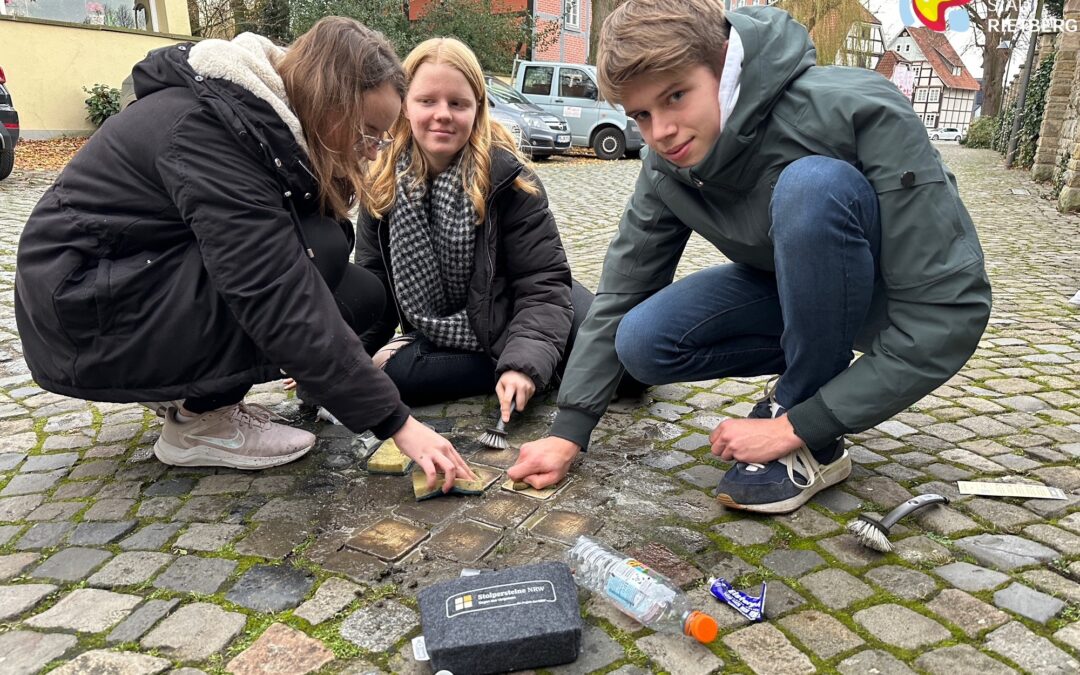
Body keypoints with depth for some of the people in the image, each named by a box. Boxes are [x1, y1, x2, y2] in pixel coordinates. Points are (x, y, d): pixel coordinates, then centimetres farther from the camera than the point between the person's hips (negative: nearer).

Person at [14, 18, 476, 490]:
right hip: (86, 317, -9)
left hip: (154, 283, 9)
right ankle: (200, 422, -10)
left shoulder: (271, 117, 0)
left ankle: (193, 387, 7)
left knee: (362, 294, 0)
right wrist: (395, 421, -32)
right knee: (320, 249, -23)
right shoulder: (208, 130, -27)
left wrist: (341, 178, -14)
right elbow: (279, 301, -33)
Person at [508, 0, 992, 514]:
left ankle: (815, 444, -18)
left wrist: (797, 427, -29)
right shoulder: (669, 167, -14)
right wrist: (567, 432, -14)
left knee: (813, 184, -36)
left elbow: (950, 310, -32)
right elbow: (620, 293, -8)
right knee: (642, 344, -17)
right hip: (799, 286, 5)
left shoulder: (857, 113, -32)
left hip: (906, 296, -4)